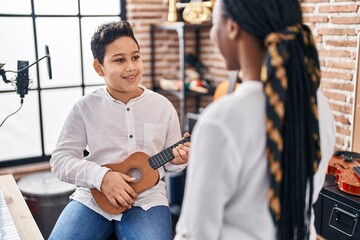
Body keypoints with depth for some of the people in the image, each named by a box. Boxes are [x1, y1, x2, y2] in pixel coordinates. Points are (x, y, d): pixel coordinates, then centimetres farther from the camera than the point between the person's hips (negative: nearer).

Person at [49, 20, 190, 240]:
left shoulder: (163, 106, 3)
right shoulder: (85, 107, 0)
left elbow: (170, 163, 12)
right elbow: (60, 159, -2)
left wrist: (178, 160, -12)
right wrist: (101, 176, -17)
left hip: (146, 198, 0)